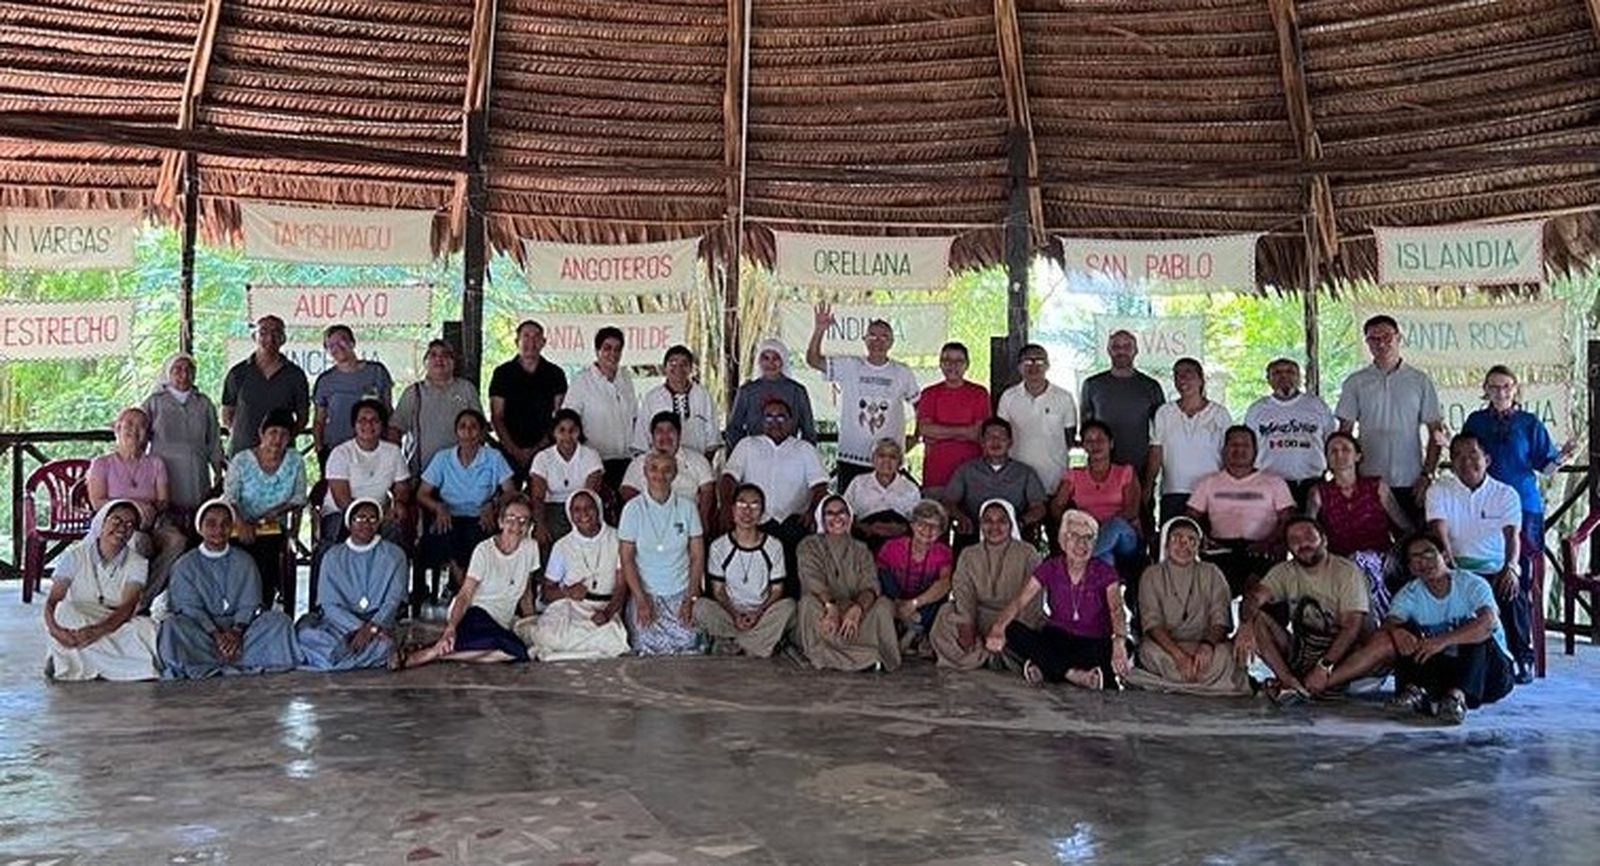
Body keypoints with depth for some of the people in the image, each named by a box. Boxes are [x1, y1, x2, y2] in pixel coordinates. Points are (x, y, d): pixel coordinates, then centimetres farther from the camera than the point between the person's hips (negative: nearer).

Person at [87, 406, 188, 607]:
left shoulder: (155, 464, 19)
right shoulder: (102, 463, 11)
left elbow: (164, 501, 10)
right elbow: (97, 502, -1)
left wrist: (150, 509, -14)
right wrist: (133, 504, -15)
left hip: (150, 525, 3)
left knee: (177, 539, -33)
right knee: (140, 542, -39)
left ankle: (143, 599, -30)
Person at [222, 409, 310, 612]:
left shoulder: (295, 461, 6)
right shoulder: (242, 461, 1)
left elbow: (300, 498, 6)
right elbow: (229, 498, -6)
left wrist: (278, 510, -14)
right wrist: (240, 523, -25)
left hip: (275, 529, 1)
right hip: (244, 528, 0)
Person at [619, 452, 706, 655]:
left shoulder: (687, 508, 2)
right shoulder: (633, 509, -1)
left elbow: (697, 557, 4)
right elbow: (627, 559, -1)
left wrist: (691, 598, -4)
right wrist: (641, 600, -9)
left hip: (681, 594, 1)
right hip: (645, 593, -1)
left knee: (686, 645, -17)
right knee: (649, 649, -16)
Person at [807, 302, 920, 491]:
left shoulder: (903, 373, 4)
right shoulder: (849, 366, 2)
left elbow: (919, 404, 14)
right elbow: (813, 360, -5)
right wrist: (820, 330, -18)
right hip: (850, 457, 0)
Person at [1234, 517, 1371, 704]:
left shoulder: (1347, 571, -9)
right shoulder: (1284, 572, 1)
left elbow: (1351, 626, -18)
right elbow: (1254, 597, -17)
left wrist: (1324, 667, -30)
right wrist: (1245, 624, -41)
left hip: (1339, 652, -3)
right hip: (1299, 652, 3)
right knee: (1256, 618, -17)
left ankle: (1297, 687, -38)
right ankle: (1290, 681, -31)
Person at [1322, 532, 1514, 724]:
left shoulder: (1471, 584, -11)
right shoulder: (1410, 594, 2)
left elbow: (1489, 621, -30)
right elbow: (1389, 623, -14)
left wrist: (1443, 640, -42)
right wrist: (1395, 631, -39)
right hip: (1441, 669, 4)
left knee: (1479, 632, -32)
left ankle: (1458, 695, -45)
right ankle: (1417, 689, -32)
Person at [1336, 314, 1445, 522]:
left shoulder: (1420, 381, 6)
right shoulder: (1355, 383, 6)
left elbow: (1436, 433, 6)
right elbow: (1344, 433, 6)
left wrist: (1427, 474, -4)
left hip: (1410, 483, 0)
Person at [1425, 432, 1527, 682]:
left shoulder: (1506, 494, 7)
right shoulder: (1439, 491, 6)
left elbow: (1512, 536, -7)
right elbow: (1439, 531, -9)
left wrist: (1510, 568, -28)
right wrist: (1450, 565, -29)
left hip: (1496, 570, 0)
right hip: (1458, 569, 0)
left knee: (1515, 596, -30)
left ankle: (1524, 660, -8)